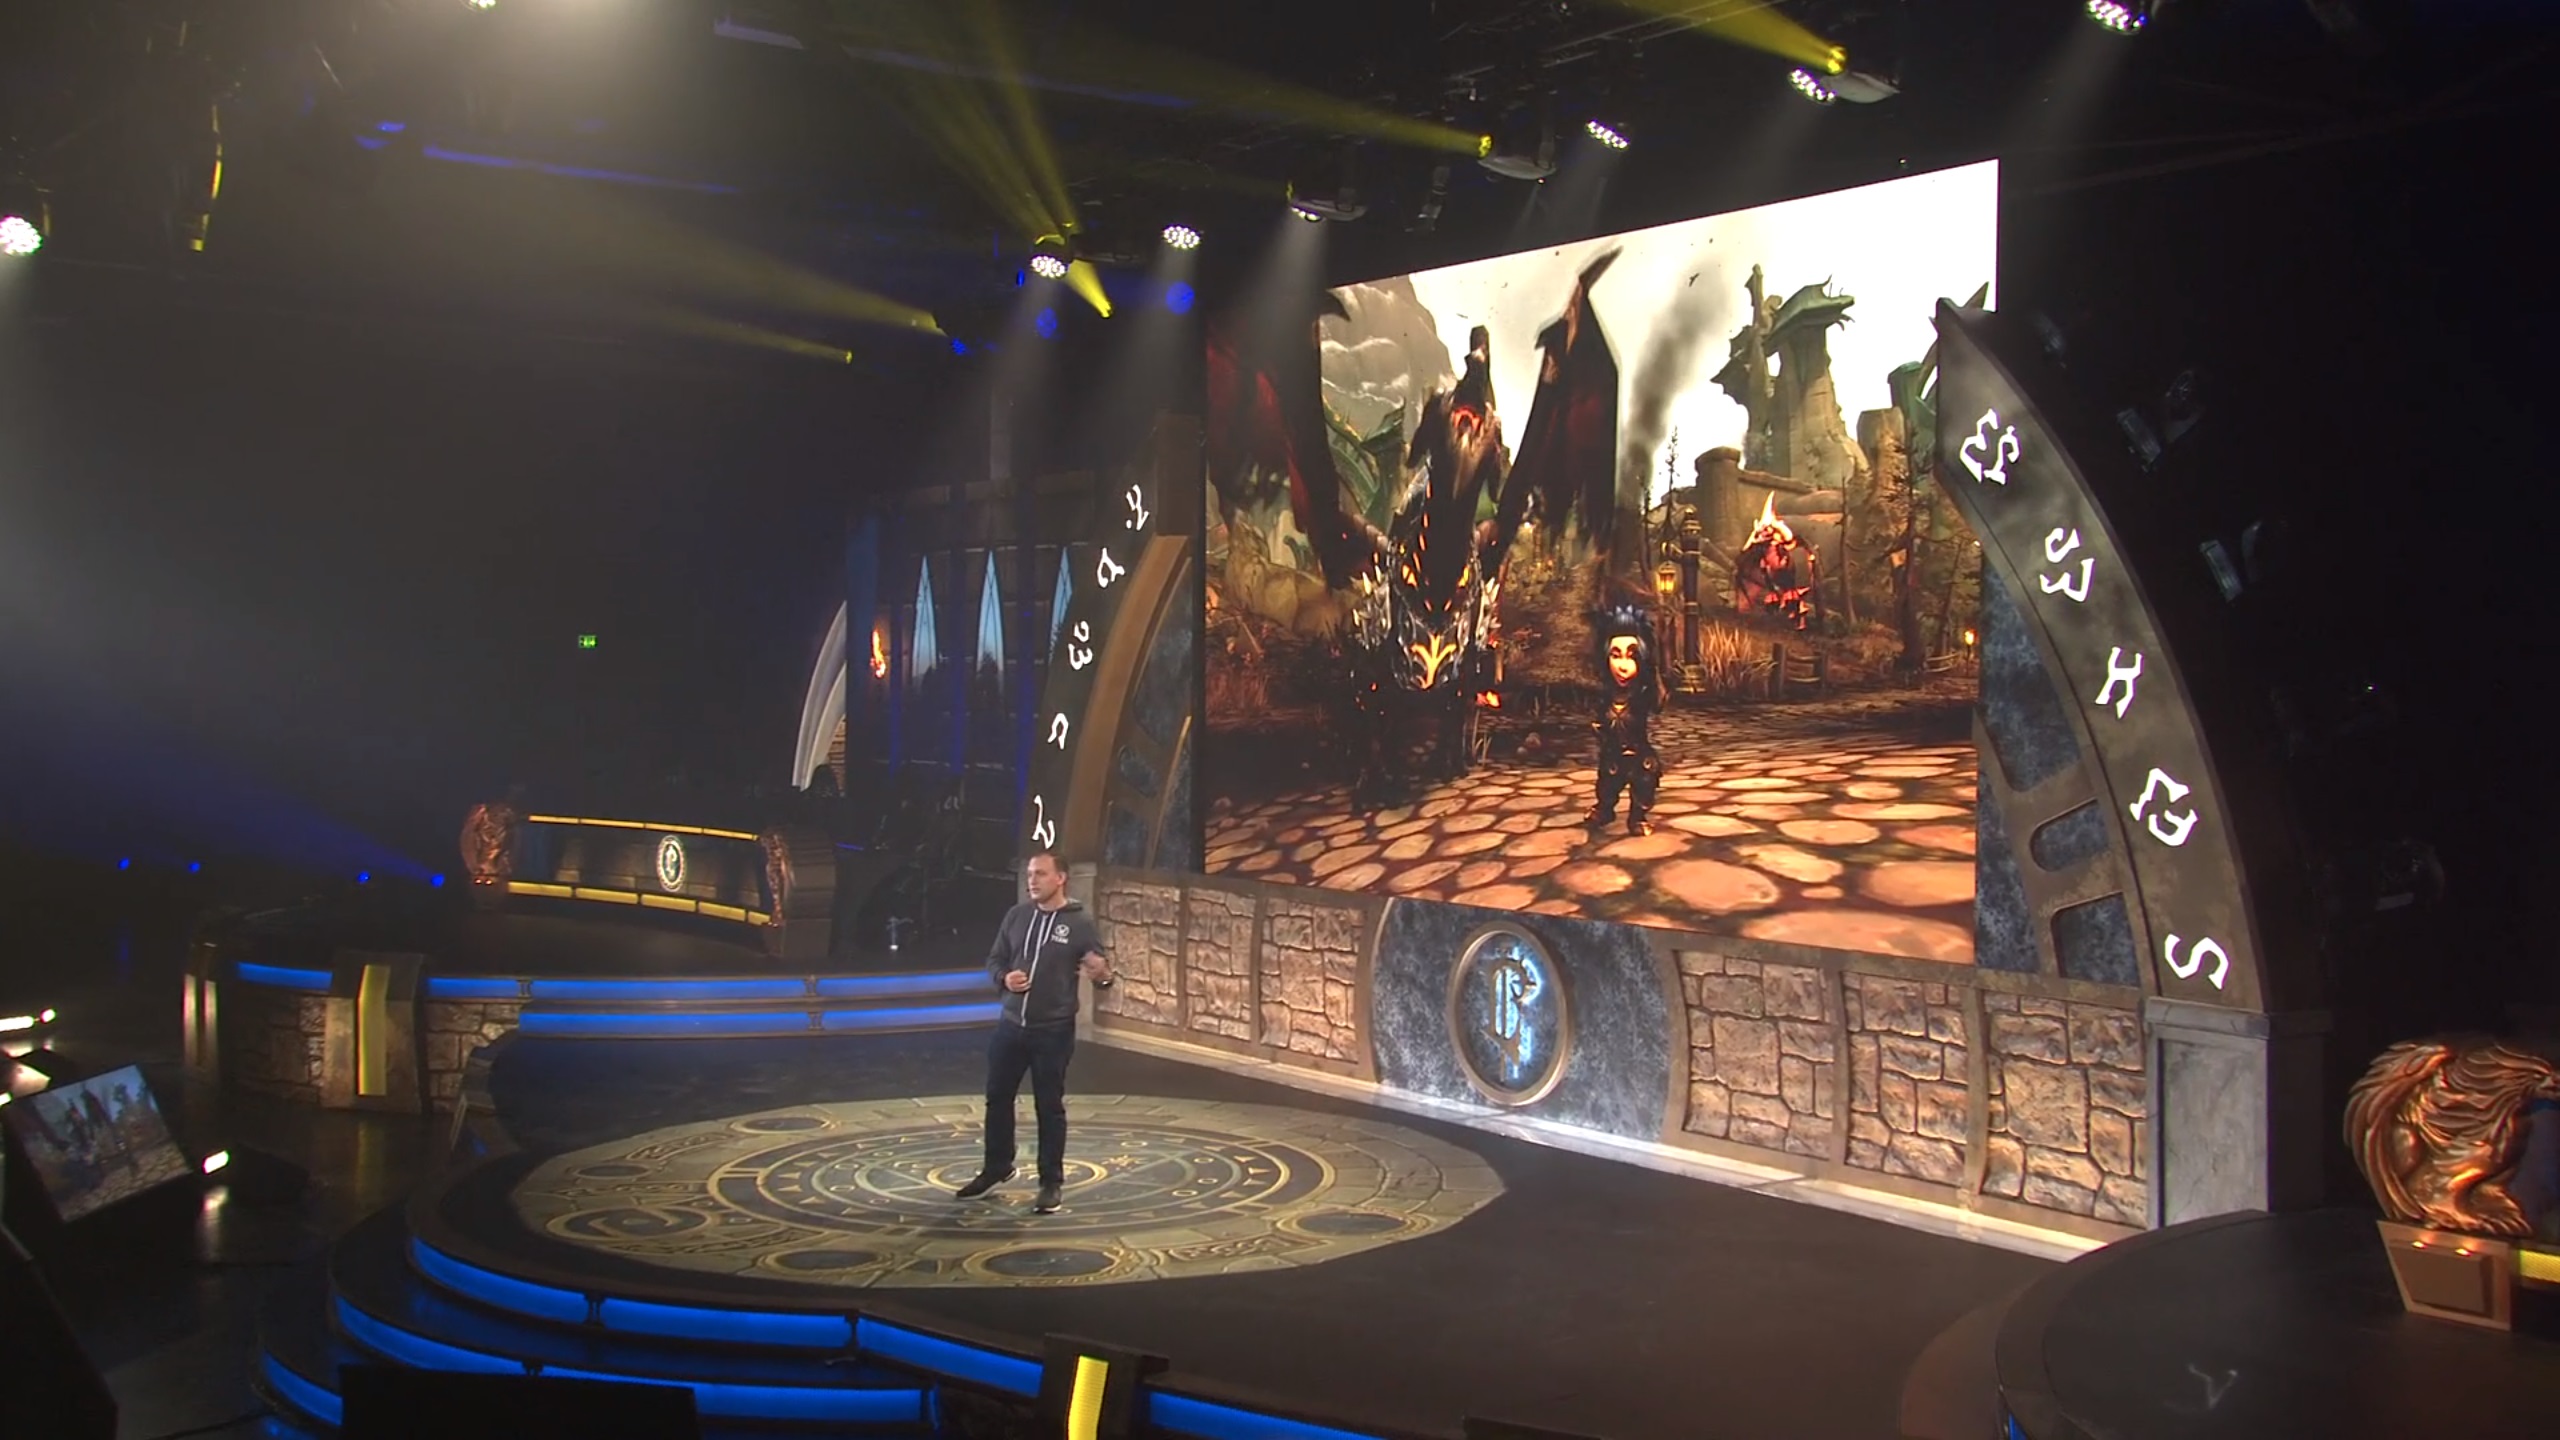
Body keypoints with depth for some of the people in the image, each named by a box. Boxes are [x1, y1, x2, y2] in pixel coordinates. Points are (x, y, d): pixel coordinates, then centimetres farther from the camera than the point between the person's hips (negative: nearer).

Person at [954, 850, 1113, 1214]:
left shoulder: (1080, 924, -8)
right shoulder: (1016, 915, 3)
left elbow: (1101, 973, -6)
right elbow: (994, 960, 11)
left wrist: (1103, 976, -30)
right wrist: (1004, 978, -10)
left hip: (1054, 1031, -5)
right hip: (1010, 1025, 5)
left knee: (1049, 1107, 4)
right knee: (998, 1097, 15)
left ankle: (1051, 1182, 15)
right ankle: (997, 1167, 34)